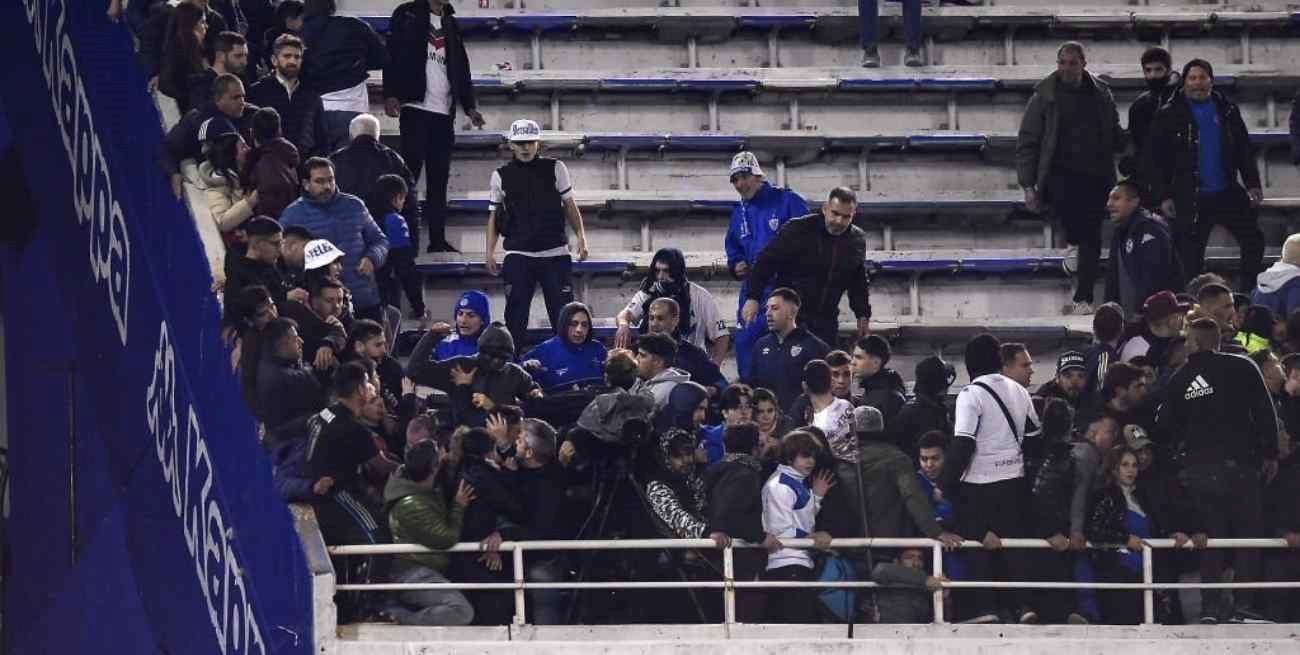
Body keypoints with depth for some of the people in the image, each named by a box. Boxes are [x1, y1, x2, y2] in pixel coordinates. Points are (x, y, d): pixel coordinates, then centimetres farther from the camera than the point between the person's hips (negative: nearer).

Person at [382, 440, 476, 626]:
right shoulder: (413, 505, -23)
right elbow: (447, 539, -19)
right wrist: (458, 506, -7)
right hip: (413, 574, -10)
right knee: (462, 611, -26)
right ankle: (398, 618, -24)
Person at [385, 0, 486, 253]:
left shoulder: (451, 24, 20)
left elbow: (461, 68, 23)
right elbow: (392, 55, -4)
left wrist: (469, 106, 16)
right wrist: (391, 94, -14)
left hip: (444, 111, 5)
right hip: (415, 107, -5)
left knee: (439, 177, 3)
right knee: (411, 170, -7)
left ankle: (438, 239, 4)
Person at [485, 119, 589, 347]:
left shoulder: (555, 168, 5)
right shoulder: (501, 176, 6)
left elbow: (569, 205, 9)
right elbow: (494, 215, 11)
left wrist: (580, 236, -3)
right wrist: (490, 252, 3)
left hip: (555, 253, 0)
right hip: (518, 257, 0)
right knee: (515, 318, -1)